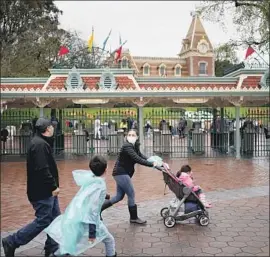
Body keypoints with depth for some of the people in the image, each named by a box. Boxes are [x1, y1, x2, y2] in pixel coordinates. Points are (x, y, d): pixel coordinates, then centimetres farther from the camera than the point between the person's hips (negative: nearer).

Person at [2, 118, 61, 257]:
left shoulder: (40, 143, 14)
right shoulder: (39, 144, -20)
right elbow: (42, 170, -27)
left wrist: (53, 186, 16)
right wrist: (53, 186, -20)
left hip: (47, 190, 10)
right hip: (42, 191, -10)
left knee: (55, 218, 13)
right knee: (42, 221, -3)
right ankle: (12, 242, 8)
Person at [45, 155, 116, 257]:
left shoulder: (90, 177, 3)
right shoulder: (101, 186, -15)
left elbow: (76, 173, 25)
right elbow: (94, 208, -21)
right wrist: (92, 232, -19)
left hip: (73, 217, 7)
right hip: (86, 220, -7)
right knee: (109, 241, 12)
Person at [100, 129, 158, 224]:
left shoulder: (135, 146, 10)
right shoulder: (127, 146, -21)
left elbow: (141, 156, 6)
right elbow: (137, 159, -30)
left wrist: (153, 161, -8)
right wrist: (151, 164, -30)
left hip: (122, 173, 10)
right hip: (121, 173, -10)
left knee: (119, 196, 14)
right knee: (131, 194, -2)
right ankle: (134, 218, 12)